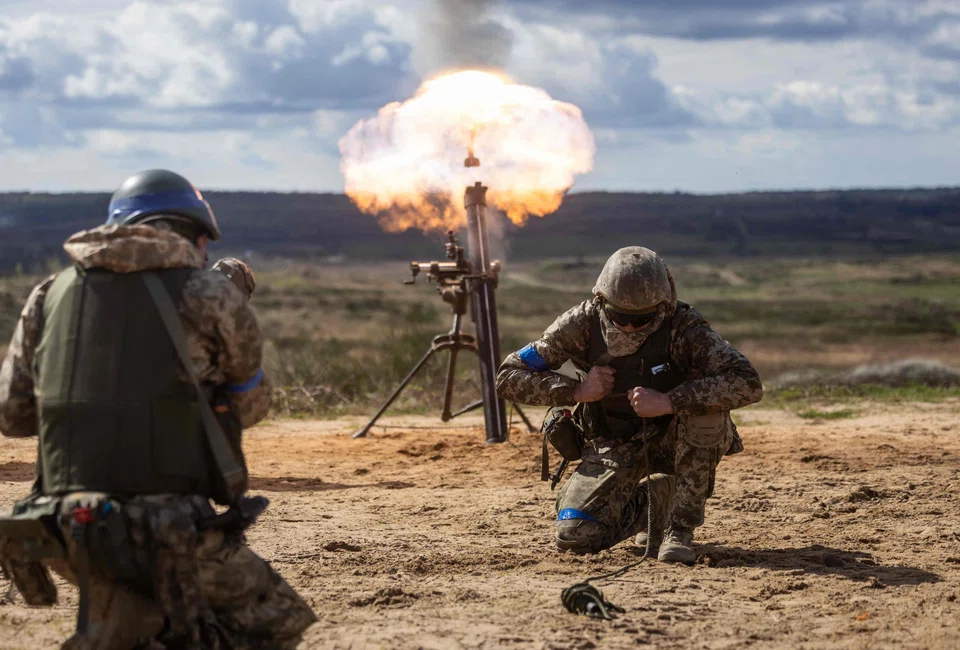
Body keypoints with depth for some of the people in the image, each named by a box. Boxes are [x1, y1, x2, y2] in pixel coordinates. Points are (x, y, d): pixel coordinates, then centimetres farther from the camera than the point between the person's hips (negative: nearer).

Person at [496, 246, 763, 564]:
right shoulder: (583, 323, -19)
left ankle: (681, 527, -18)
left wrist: (667, 402, -42)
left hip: (674, 438, -2)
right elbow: (509, 377, -12)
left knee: (705, 403, -34)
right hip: (615, 445, 2)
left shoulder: (683, 326, -26)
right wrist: (576, 390, -26)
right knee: (575, 536, -16)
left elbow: (748, 383, -38)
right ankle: (650, 500, 17)